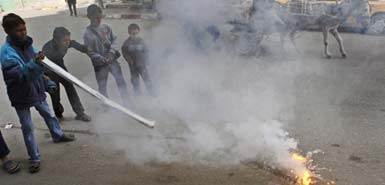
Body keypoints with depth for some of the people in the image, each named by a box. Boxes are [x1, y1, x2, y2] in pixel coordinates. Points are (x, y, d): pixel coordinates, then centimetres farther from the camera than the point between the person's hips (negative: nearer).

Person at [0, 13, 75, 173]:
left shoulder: (26, 43, -2)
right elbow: (20, 75, -34)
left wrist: (48, 83, 16)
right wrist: (35, 63, -49)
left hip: (36, 90, 7)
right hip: (21, 95, -6)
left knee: (48, 115, 25)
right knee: (27, 127, 4)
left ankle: (58, 135, 50)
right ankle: (34, 158, 16)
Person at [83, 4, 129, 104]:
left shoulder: (106, 28, -3)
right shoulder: (88, 34, -12)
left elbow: (114, 40, 3)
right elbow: (90, 52, -11)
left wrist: (111, 52, -14)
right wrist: (101, 59, -24)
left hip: (112, 60, 3)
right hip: (100, 65, -3)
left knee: (121, 81, 10)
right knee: (102, 87, 10)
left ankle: (126, 102, 28)